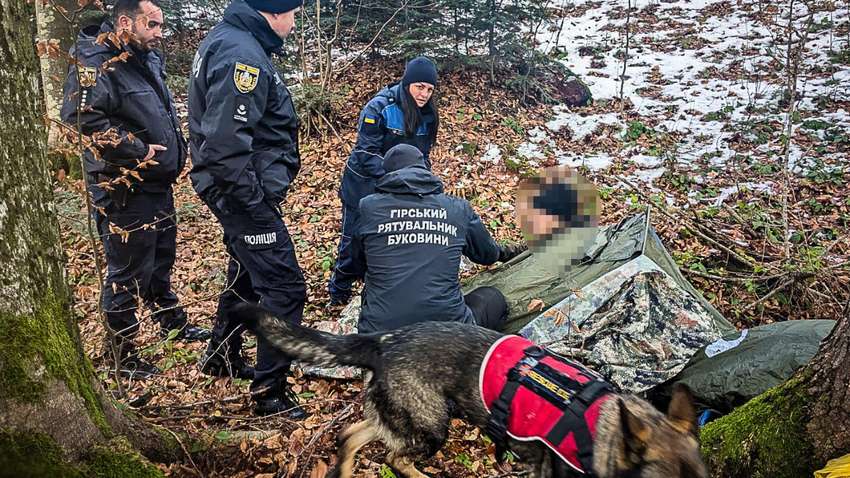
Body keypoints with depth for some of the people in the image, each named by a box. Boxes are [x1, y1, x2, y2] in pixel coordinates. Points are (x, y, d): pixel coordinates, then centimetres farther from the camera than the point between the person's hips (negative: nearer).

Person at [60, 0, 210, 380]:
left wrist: (174, 151, 13)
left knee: (161, 258, 23)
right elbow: (82, 119, -31)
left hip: (158, 185, 9)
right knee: (127, 273, 0)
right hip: (124, 191, -9)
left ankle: (173, 324, 41)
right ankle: (121, 355, 14)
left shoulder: (147, 59, 13)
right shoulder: (95, 64, -17)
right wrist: (136, 151, -25)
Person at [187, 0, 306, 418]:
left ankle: (222, 356, 43)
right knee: (284, 285, -5)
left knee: (248, 271, 25)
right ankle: (270, 389, 4)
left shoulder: (227, 40, 12)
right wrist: (256, 203, -22)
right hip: (245, 192, -11)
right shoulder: (242, 54, -21)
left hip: (239, 191, 11)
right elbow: (226, 142, -29)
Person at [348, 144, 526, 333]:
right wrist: (504, 252, 54)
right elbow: (487, 254, 27)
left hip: (381, 330, 2)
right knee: (492, 297, 26)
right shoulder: (459, 209, 7)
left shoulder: (368, 207, 5)